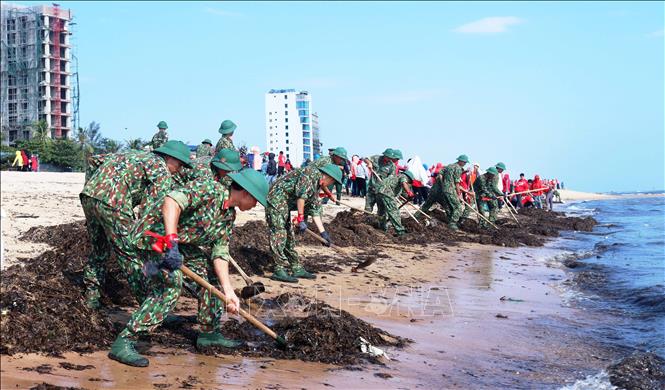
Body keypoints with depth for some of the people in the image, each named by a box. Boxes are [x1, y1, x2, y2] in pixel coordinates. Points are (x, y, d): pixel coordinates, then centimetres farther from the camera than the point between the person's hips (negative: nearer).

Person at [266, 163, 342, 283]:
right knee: (279, 235, -13)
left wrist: (323, 233, 17)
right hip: (276, 200, -11)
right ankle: (279, 271, -15)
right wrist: (301, 218, -17)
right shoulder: (312, 172, -11)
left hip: (285, 206, 11)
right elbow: (301, 193, -21)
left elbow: (315, 211, 21)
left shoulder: (316, 187, 19)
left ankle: (297, 269, 18)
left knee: (289, 237, 13)